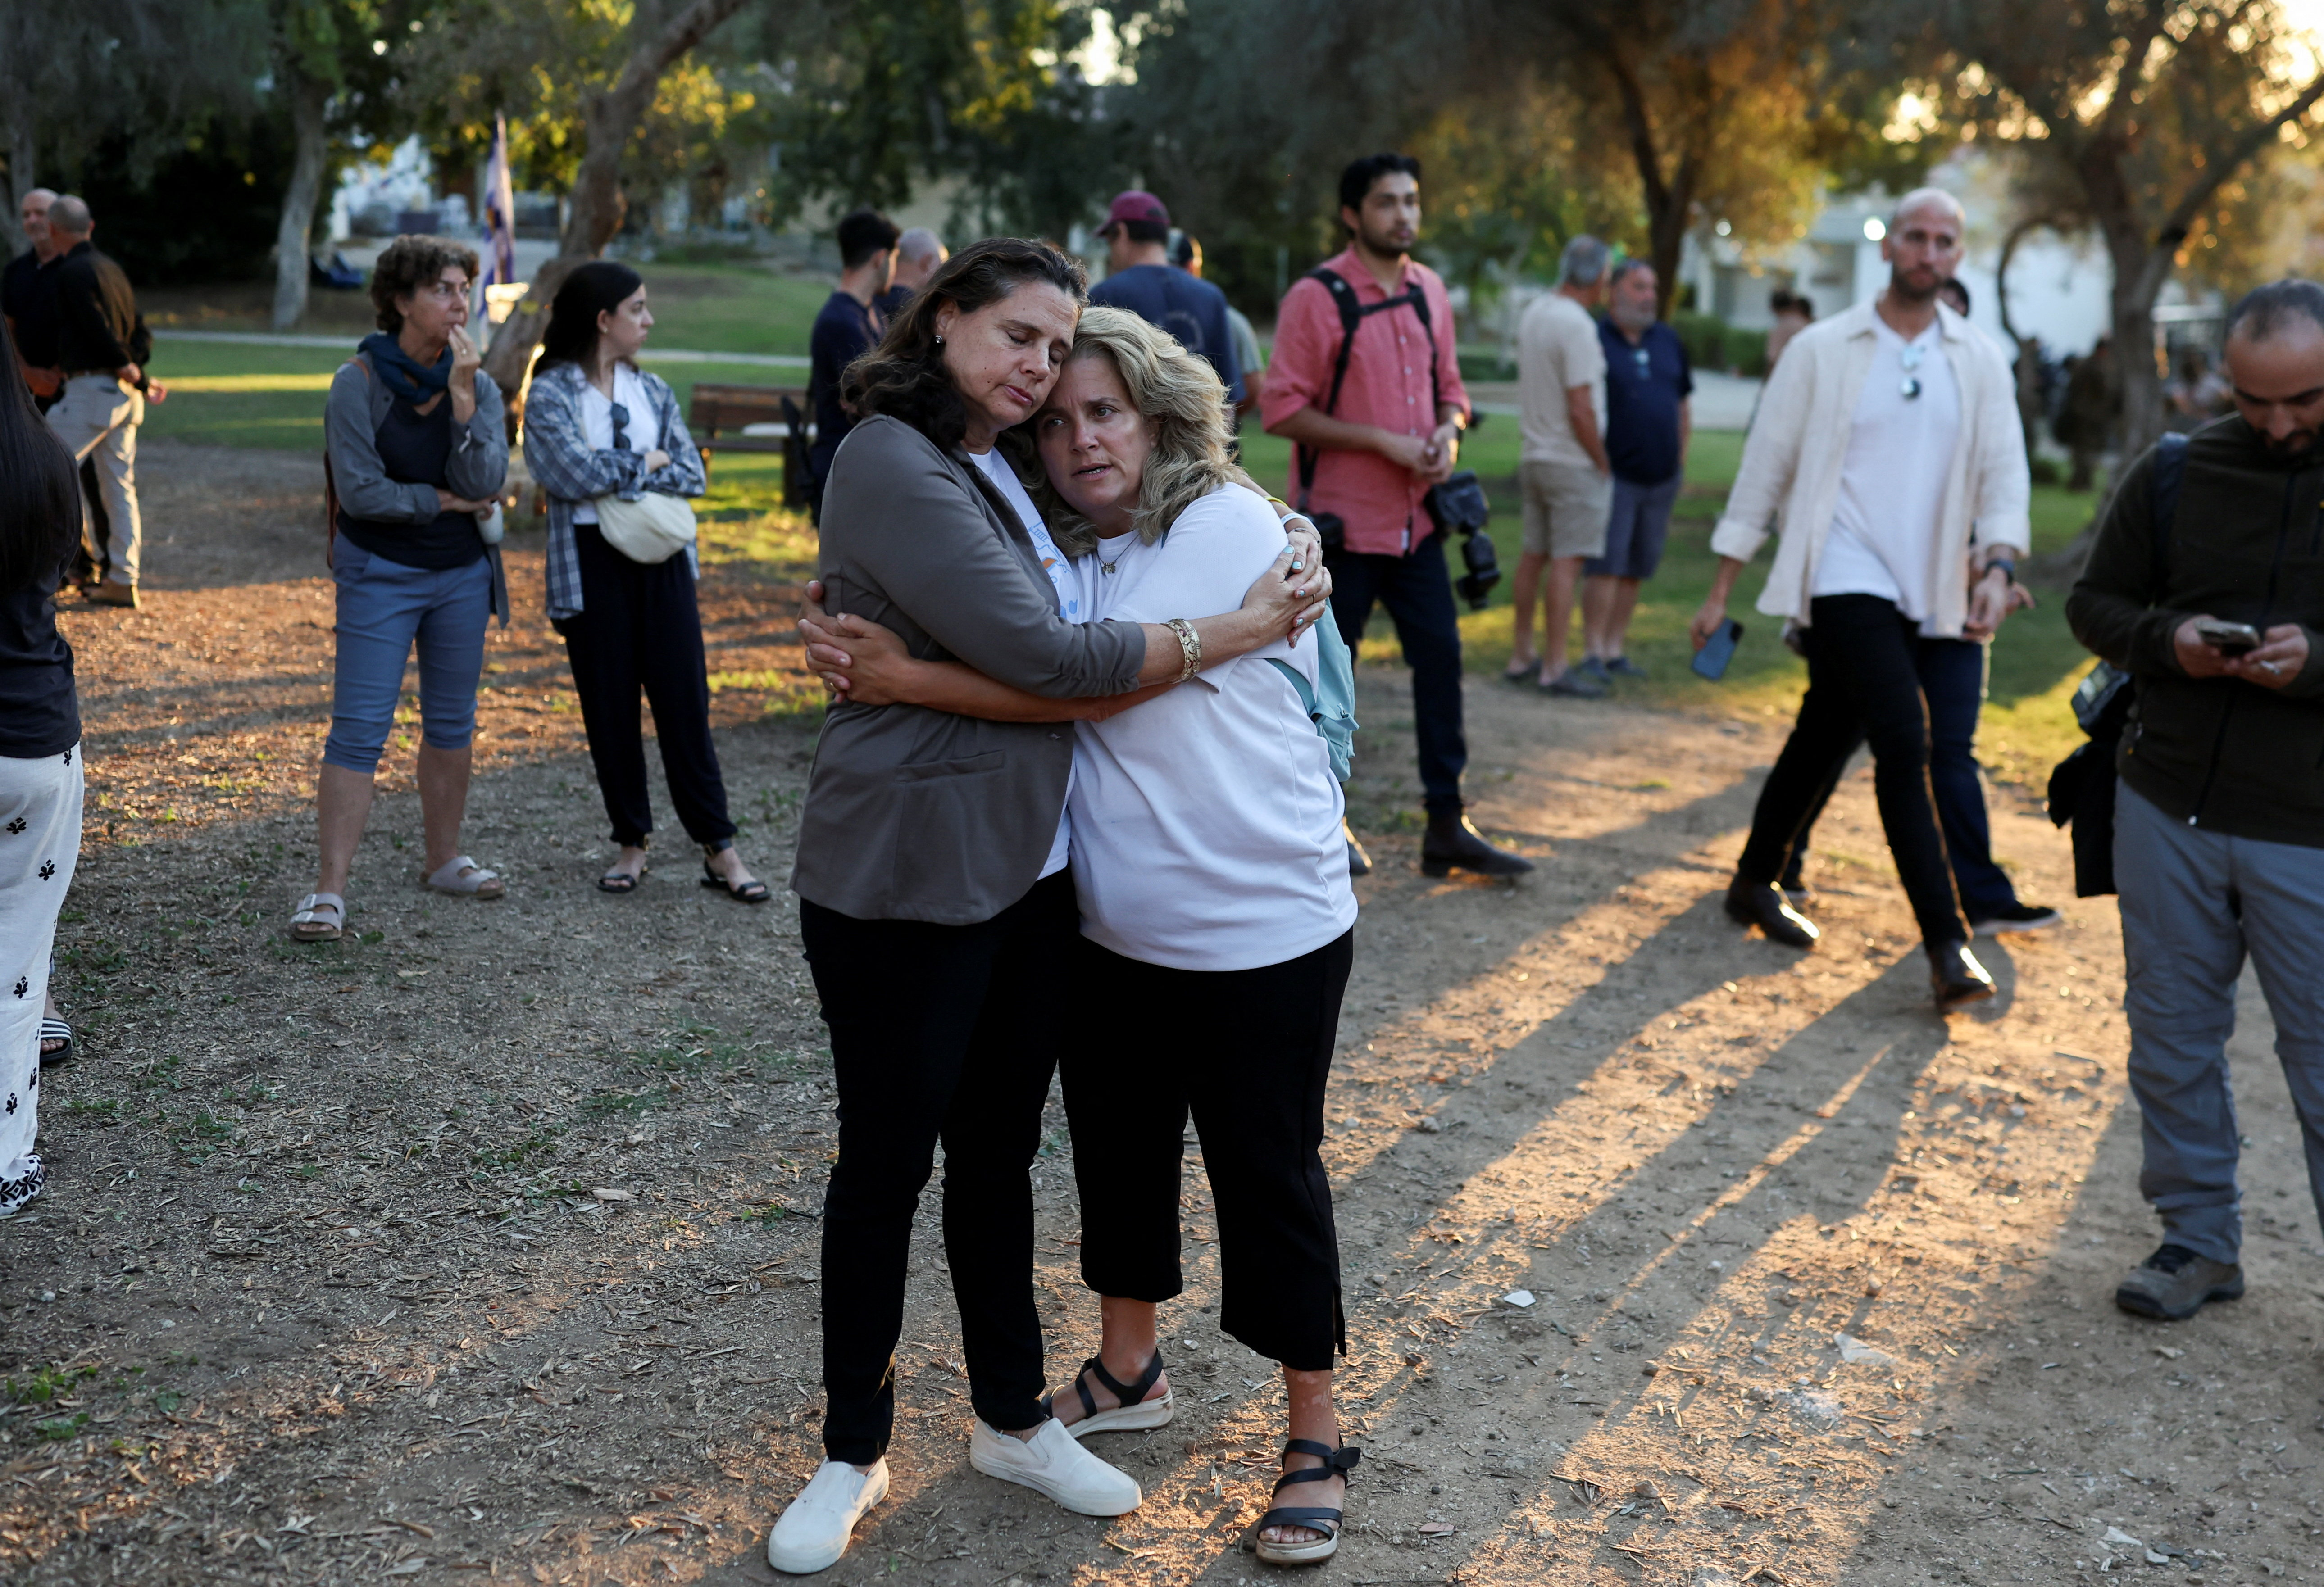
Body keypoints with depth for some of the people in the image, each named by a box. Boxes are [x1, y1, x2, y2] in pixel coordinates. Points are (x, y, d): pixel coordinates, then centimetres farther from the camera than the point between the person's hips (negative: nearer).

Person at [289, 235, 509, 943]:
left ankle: (444, 860, 29)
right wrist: (445, 500, -10)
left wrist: (463, 395, -20)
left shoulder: (479, 385, 0)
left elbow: (484, 482, -13)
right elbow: (360, 491, -17)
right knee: (360, 728, -8)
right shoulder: (359, 382, -11)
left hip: (462, 573, 5)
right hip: (380, 577, -4)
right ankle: (329, 889, -6)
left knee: (452, 722, 14)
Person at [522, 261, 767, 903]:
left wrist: (615, 477, -11)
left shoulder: (653, 391, 11)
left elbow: (691, 475, 1)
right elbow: (576, 472, -17)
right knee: (610, 706, 5)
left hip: (661, 560, 3)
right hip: (590, 566, -3)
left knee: (685, 700, 1)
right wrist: (648, 463, -5)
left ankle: (719, 849, 5)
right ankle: (631, 843, 18)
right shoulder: (549, 395, -3)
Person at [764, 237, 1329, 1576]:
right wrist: (1229, 634, -15)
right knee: (887, 1161, 6)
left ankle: (1013, 1418, 33)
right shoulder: (892, 465, -16)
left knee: (999, 1150, 17)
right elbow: (1042, 657, -21)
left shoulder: (1001, 471, 13)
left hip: (1030, 871, 8)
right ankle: (855, 1452, 24)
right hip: (905, 878, -8)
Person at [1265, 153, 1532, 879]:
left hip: (1416, 518, 6)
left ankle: (1447, 826, 13)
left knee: (1441, 657, 5)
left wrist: (1448, 433, -5)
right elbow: (1283, 410, -14)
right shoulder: (1315, 297, -11)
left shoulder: (1429, 290, 9)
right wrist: (1385, 443, -18)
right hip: (1342, 520, -6)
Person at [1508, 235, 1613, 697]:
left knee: (1533, 556, 14)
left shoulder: (1534, 312, 6)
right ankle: (1554, 667, -4)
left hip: (1534, 455, 9)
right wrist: (1602, 462, -11)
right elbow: (1580, 409, -20)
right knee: (1567, 563, -5)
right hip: (1573, 463, -9)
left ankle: (1521, 655, 22)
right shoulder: (1577, 326, -20)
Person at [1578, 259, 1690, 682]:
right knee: (1605, 565, -9)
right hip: (1614, 474, -6)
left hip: (1662, 476, 6)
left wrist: (1682, 458, 15)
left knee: (1636, 569, 8)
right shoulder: (1594, 339, -5)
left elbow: (1684, 403, 20)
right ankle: (1593, 652, -5)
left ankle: (1616, 650, 14)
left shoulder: (1668, 340, 14)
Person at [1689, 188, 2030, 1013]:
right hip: (1841, 582, -4)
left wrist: (1997, 566, -15)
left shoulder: (1980, 363, 9)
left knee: (1824, 742, 14)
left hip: (1922, 596, 4)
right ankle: (1946, 943, -15)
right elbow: (1766, 466, 3)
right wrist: (1721, 589, 2)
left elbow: (2004, 470, 4)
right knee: (1904, 742, -17)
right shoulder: (1823, 350, 1)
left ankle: (1756, 882, 33)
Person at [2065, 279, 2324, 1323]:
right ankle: (2201, 1241, 29)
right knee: (2171, 1037, 13)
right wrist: (2166, 641, -11)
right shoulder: (2176, 473, 2)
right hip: (2168, 808, 4)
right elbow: (2094, 602, 10)